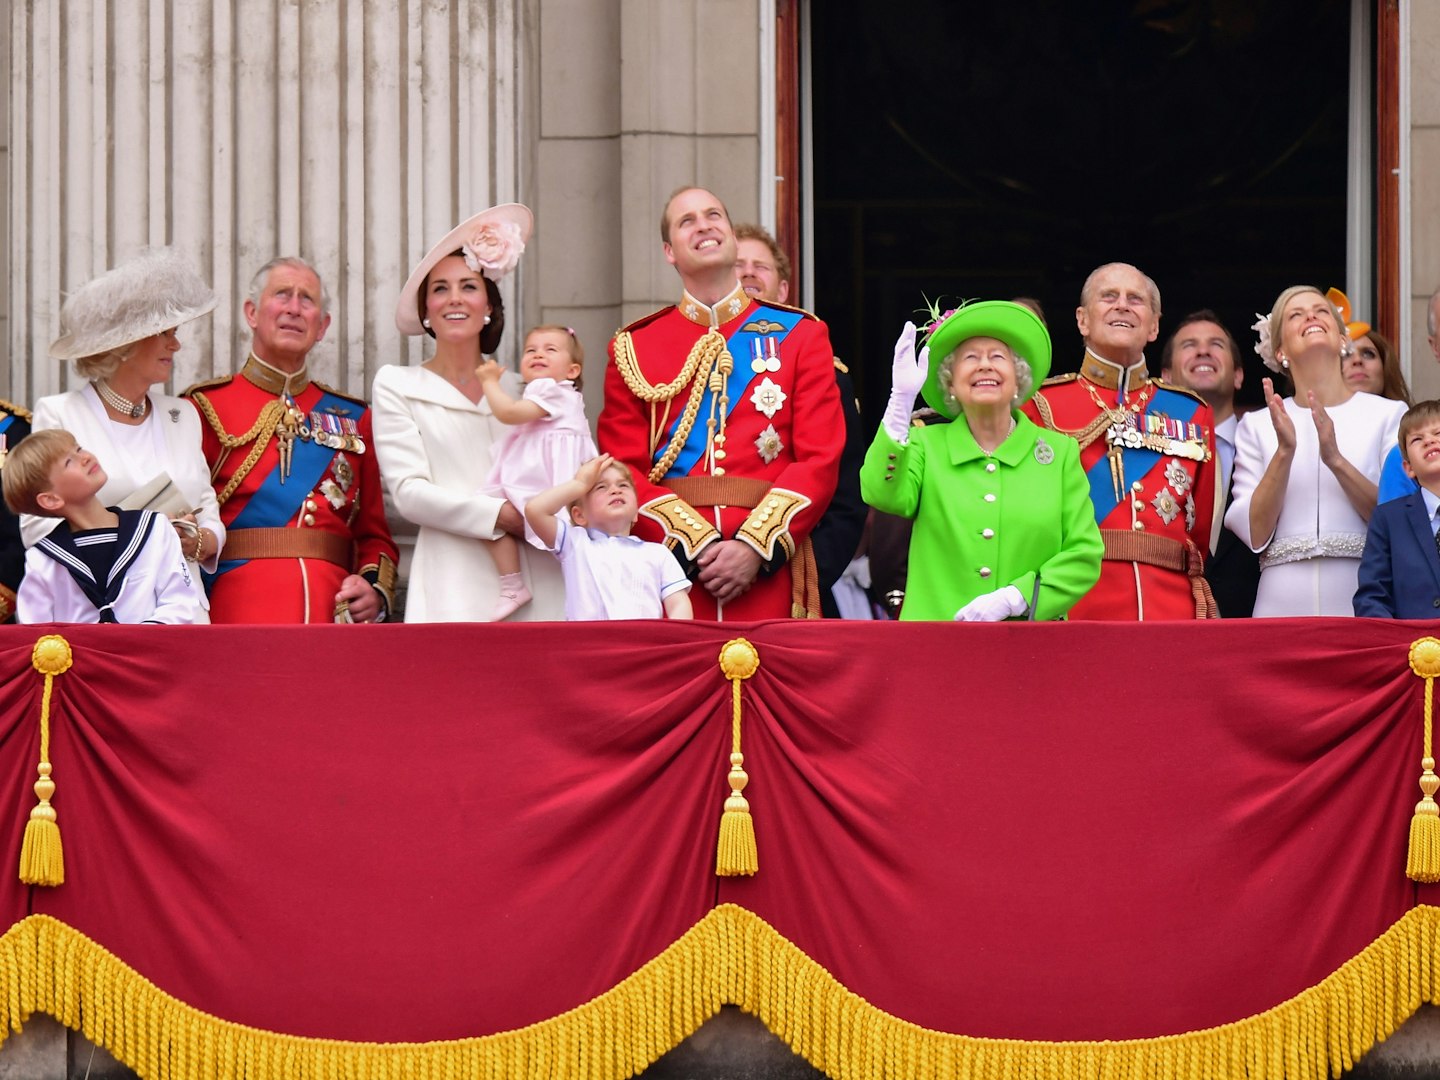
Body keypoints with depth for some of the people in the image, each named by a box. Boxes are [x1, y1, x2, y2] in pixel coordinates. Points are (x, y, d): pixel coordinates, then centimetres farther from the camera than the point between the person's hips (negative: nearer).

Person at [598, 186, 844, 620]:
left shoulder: (800, 335, 10)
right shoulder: (633, 348, 11)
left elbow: (820, 460, 2)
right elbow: (624, 470, 3)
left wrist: (755, 548, -12)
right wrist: (697, 546, -11)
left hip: (769, 565, 0)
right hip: (671, 570, 0)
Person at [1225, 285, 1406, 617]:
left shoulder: (1388, 414, 6)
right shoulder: (1257, 425, 10)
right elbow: (1254, 534, 1)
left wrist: (1336, 460, -14)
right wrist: (1284, 453, -11)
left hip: (1364, 602, -1)